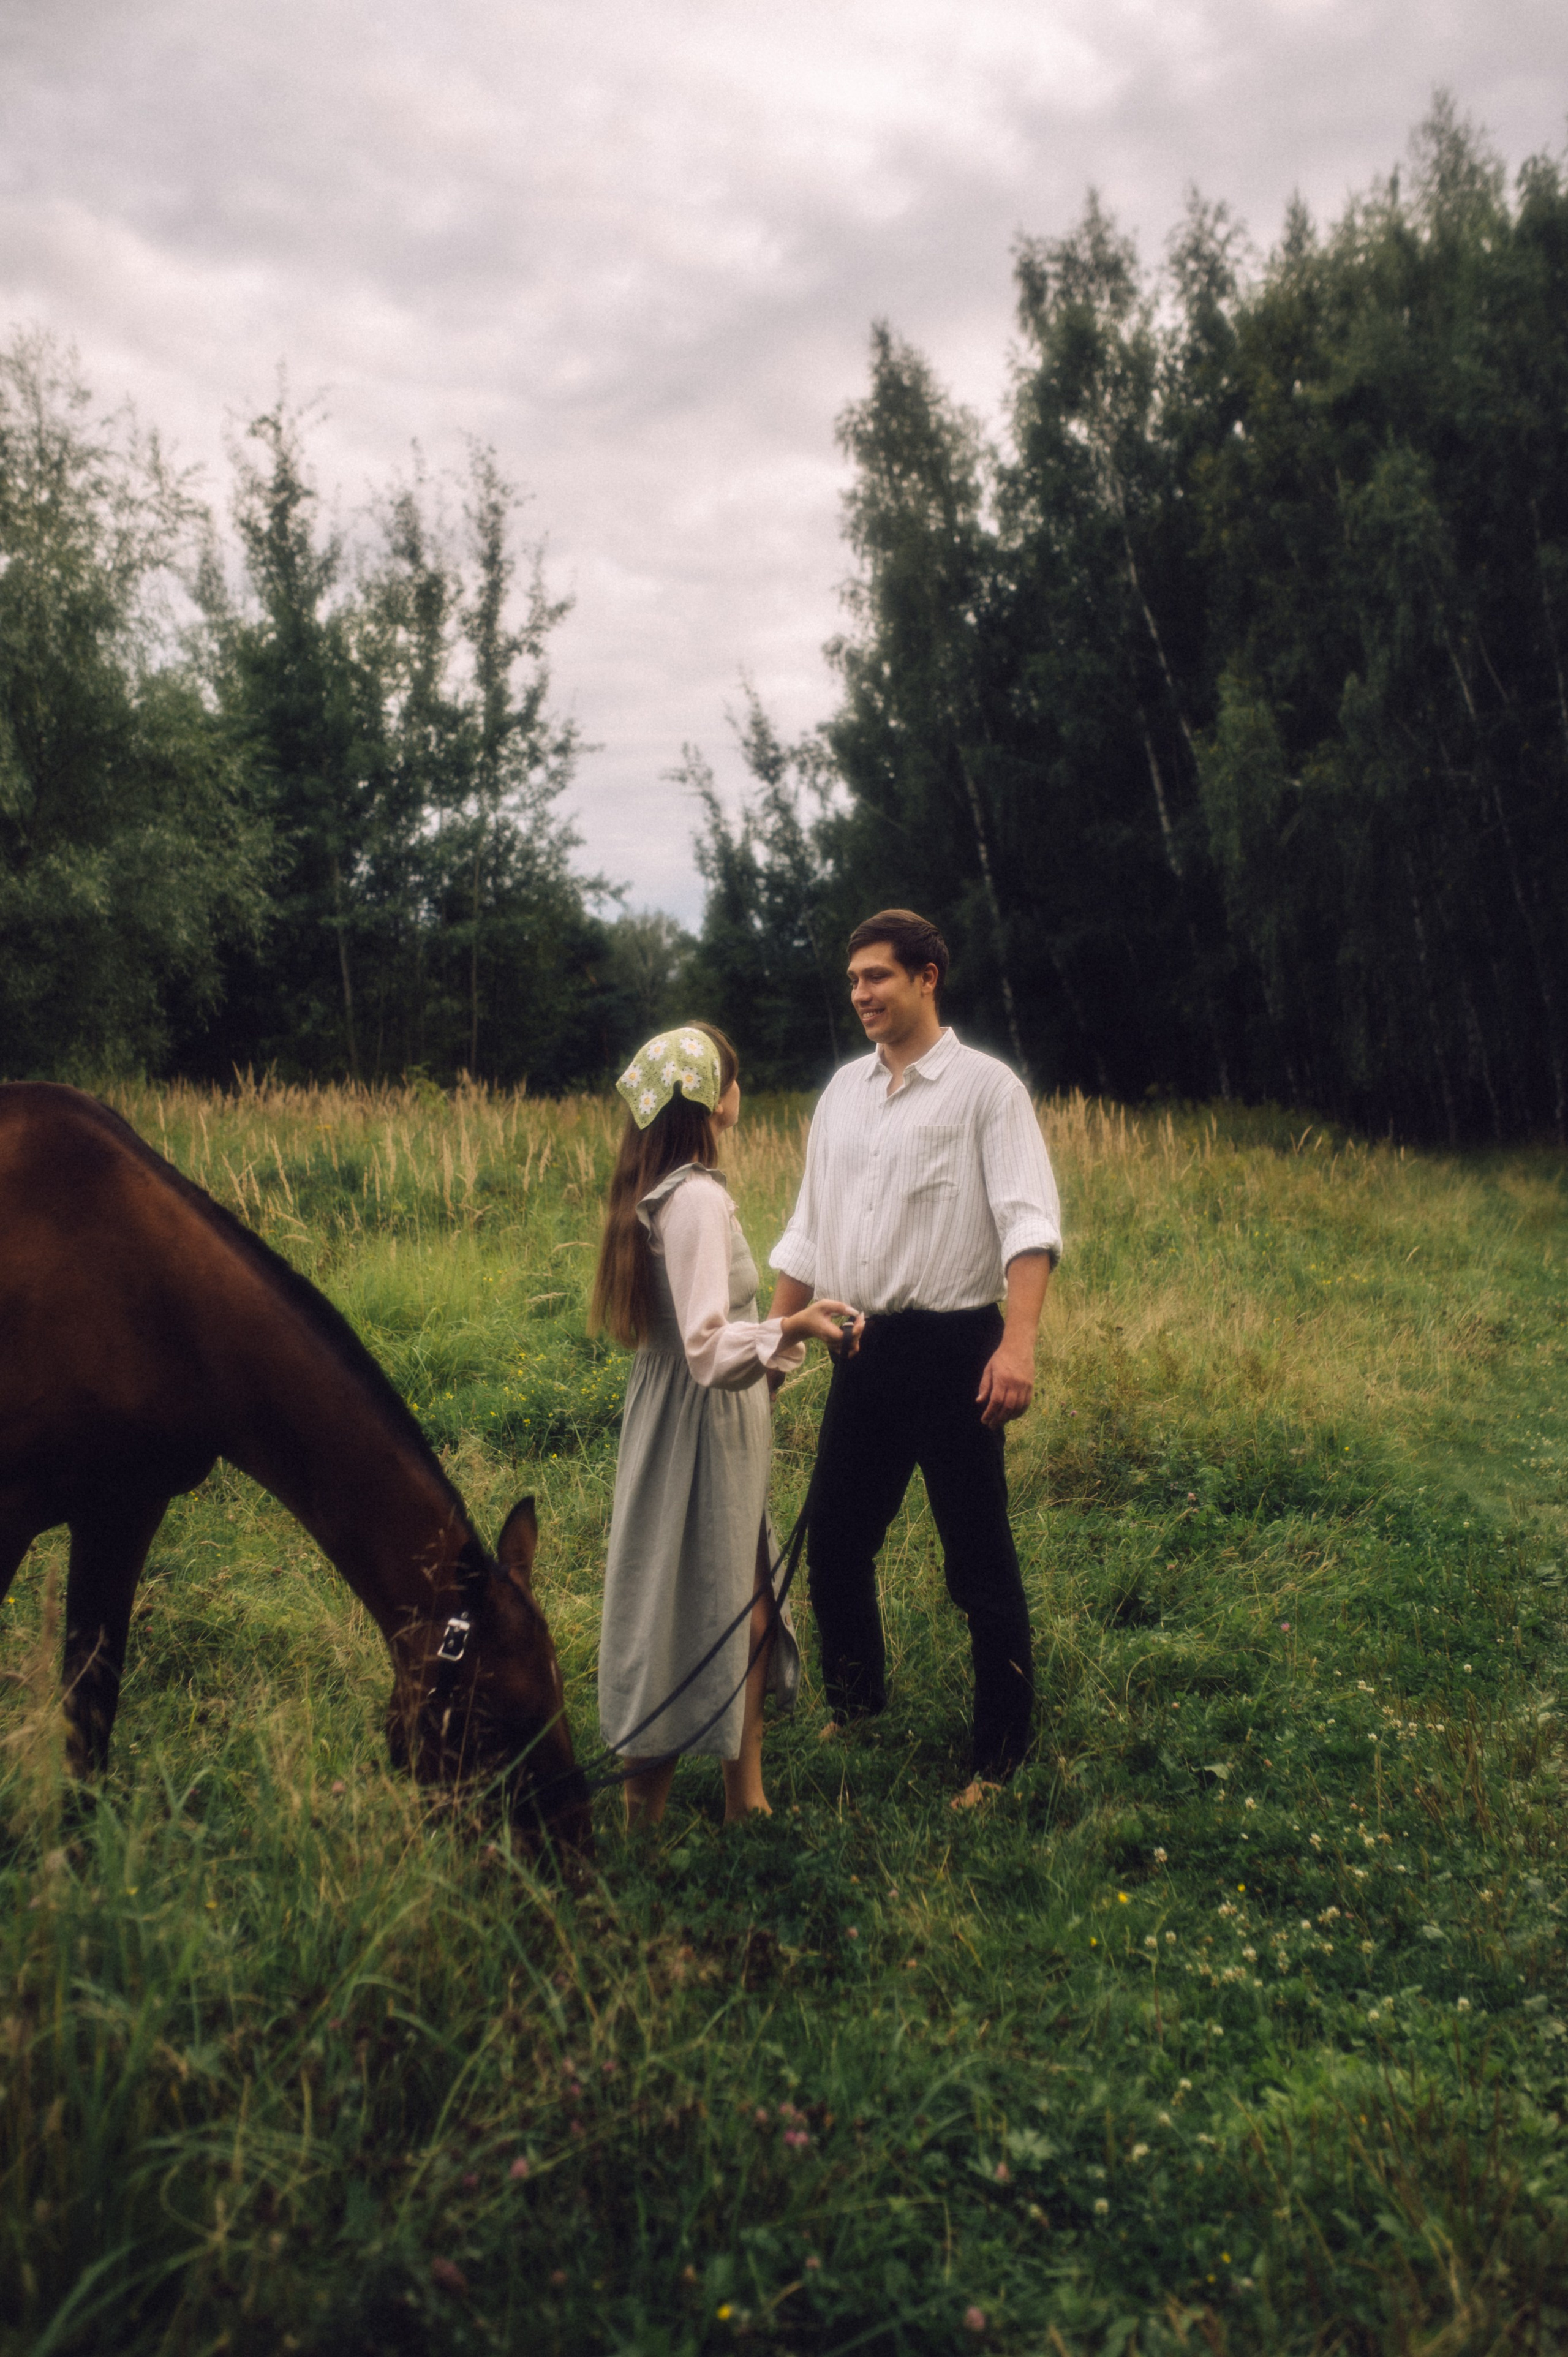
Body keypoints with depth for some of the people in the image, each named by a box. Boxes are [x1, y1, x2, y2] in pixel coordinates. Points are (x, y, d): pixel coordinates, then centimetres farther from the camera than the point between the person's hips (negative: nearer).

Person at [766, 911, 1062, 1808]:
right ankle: (857, 1702, 39)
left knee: (979, 1563, 3)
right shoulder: (844, 1089, 12)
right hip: (868, 1349, 6)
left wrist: (1018, 1342, -29)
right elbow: (808, 1231, 18)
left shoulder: (985, 1086, -6)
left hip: (953, 1347, -6)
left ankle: (1002, 1757, 19)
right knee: (834, 1544, 16)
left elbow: (1030, 1222, -16)